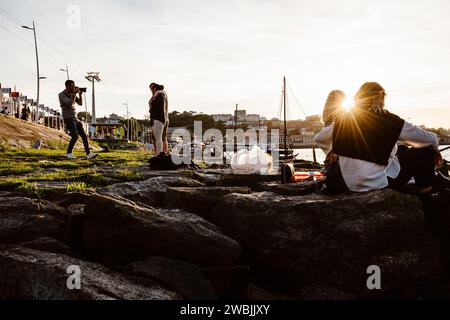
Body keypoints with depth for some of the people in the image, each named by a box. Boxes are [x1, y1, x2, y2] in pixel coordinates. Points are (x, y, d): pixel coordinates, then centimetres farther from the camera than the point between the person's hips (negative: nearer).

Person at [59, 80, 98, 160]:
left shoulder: (73, 94, 11)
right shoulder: (61, 95, -10)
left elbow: (80, 103, 7)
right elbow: (70, 103, -25)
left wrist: (80, 94, -6)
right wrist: (75, 93, -20)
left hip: (75, 119, 7)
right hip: (68, 119, -7)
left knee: (84, 135, -3)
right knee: (75, 136, -19)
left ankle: (89, 154, -5)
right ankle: (69, 153, -2)